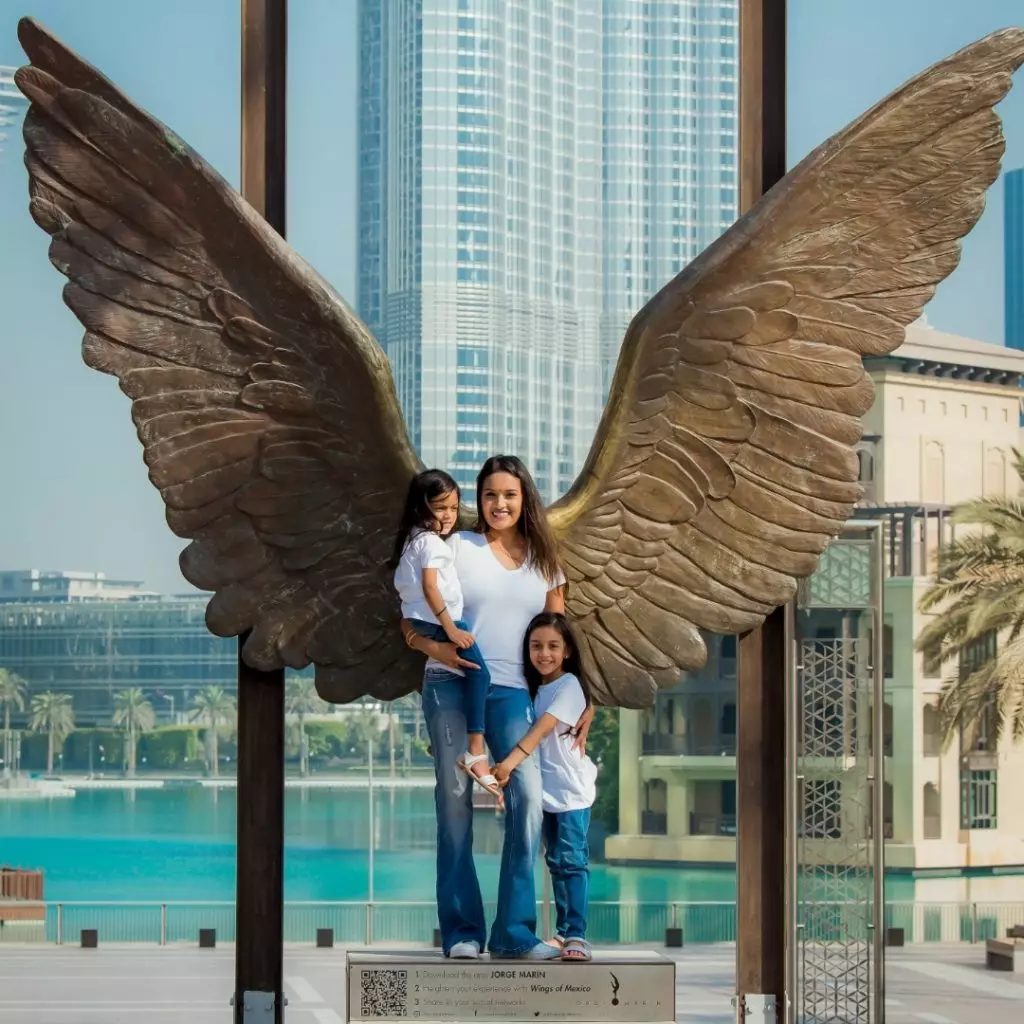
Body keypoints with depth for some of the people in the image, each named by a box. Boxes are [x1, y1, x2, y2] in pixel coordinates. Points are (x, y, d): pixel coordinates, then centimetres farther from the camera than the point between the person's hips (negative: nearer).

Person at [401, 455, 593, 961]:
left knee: (528, 795, -14)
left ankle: (514, 929, -8)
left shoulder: (543, 562, 15)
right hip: (452, 684, -2)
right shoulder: (458, 548, 6)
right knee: (455, 800, -2)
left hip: (511, 691, 2)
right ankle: (460, 930, 4)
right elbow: (411, 622, 5)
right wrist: (435, 648, -15)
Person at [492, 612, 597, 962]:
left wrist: (512, 760, -33)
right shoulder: (534, 688, 12)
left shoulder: (569, 685, -10)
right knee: (555, 860, 10)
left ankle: (576, 934, -15)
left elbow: (545, 726, -22)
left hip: (572, 787, -7)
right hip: (545, 787, 7)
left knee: (572, 858, -12)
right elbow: (537, 730, 10)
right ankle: (562, 931, 15)